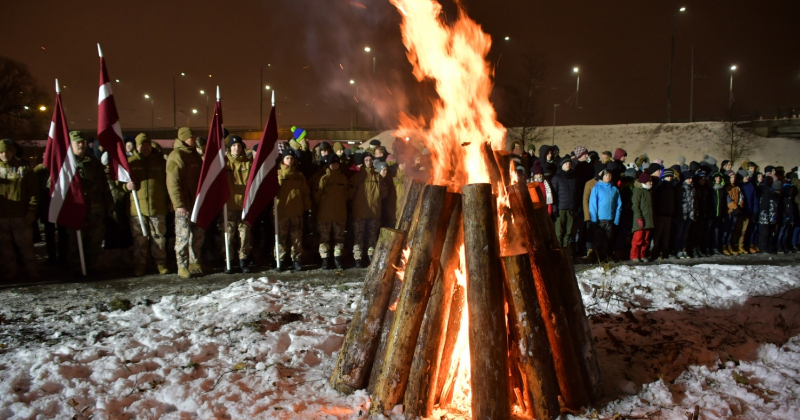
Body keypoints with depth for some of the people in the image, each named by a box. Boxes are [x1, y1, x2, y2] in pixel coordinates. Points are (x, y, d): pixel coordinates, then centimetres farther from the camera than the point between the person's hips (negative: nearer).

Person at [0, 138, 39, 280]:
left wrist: (32, 210, -6)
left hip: (20, 215, -2)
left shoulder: (24, 167, 2)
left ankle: (32, 271, 13)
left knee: (26, 245, 4)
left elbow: (33, 190, 0)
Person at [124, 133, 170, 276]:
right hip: (137, 208, -1)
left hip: (158, 207, 1)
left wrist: (168, 202, 10)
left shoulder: (159, 161, 11)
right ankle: (140, 265, 13)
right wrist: (126, 186, -13)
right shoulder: (130, 162, 7)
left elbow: (167, 182, 14)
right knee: (139, 238, 4)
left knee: (159, 237, 7)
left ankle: (161, 263, 16)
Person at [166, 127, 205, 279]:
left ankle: (195, 263, 22)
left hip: (197, 202, 8)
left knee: (198, 235, 12)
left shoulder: (195, 155, 15)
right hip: (183, 204, -8)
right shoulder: (176, 155, -10)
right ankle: (182, 266, 5)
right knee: (183, 236, -2)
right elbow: (173, 182, -16)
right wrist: (179, 204, -21)